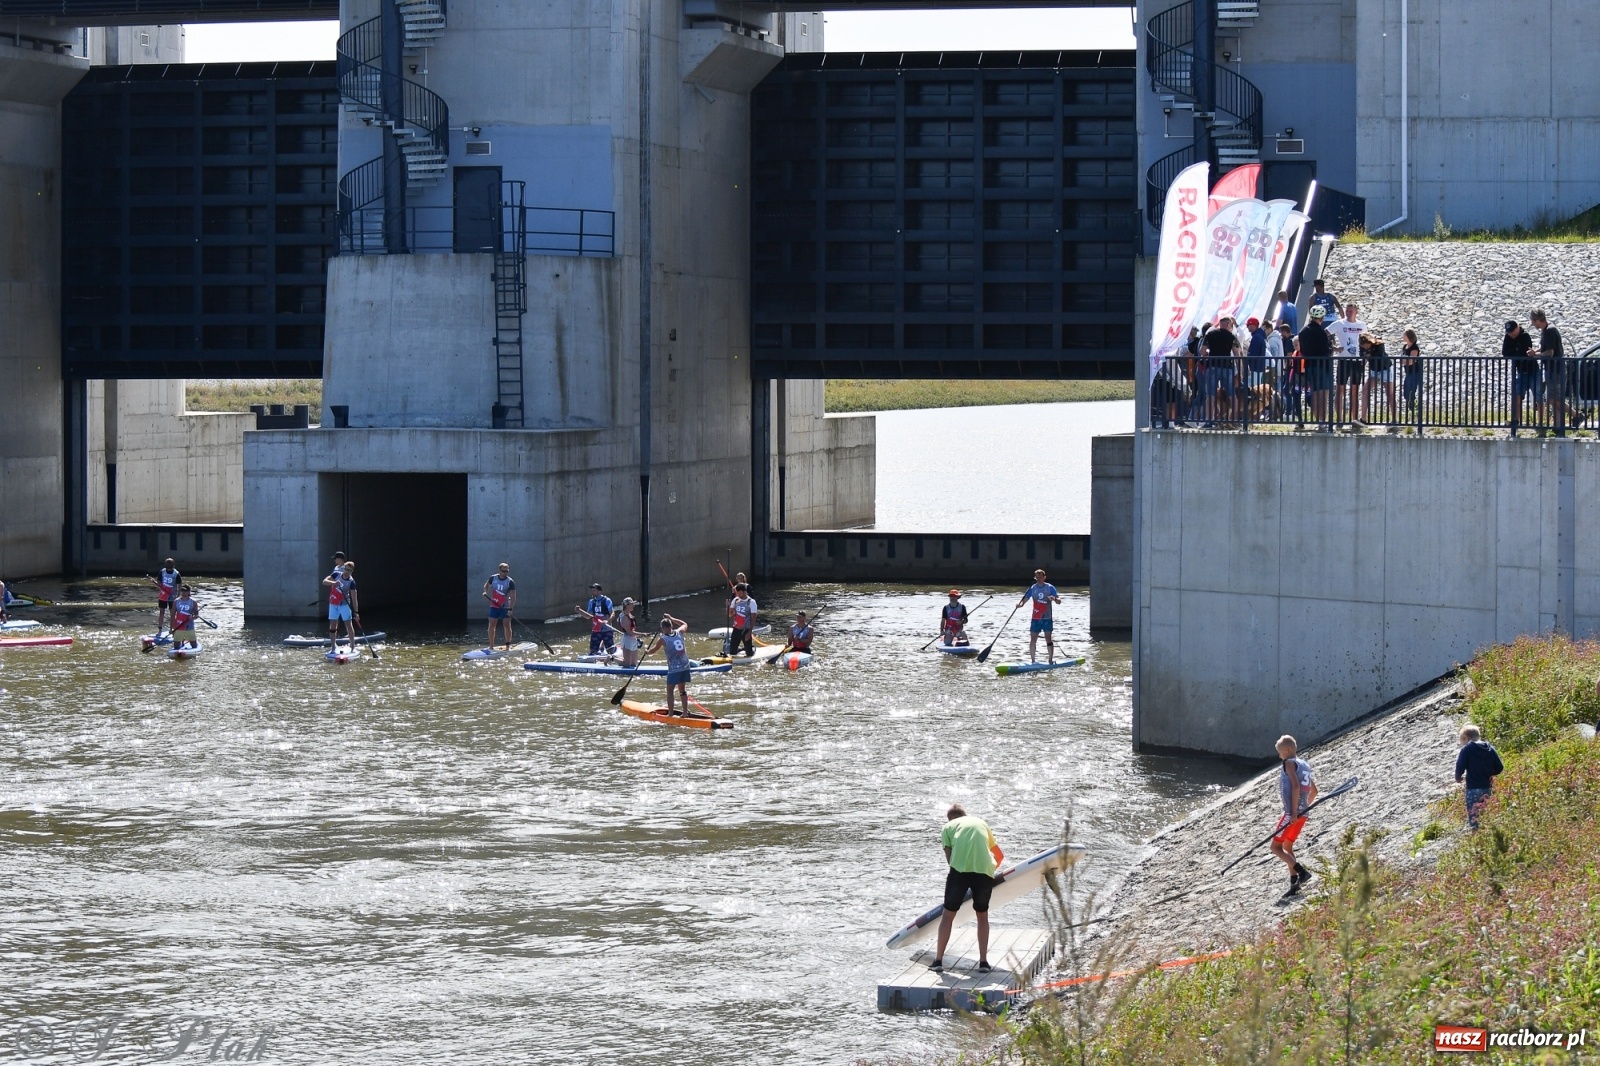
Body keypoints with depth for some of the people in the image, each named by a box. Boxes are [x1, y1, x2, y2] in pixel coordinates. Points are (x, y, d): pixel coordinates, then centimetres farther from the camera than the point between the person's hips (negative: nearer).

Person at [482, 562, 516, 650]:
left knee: (507, 625, -4)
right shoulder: (493, 578, -1)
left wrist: (511, 609, -25)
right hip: (494, 606, 2)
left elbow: (513, 597, -14)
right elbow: (486, 585, 19)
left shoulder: (510, 582, -10)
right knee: (492, 625, 0)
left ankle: (508, 646, 5)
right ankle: (491, 646, 7)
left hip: (505, 607, -2)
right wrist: (485, 592, -3)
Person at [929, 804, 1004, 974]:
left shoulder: (948, 827, 19)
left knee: (948, 914, 12)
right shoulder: (980, 823, 28)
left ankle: (938, 960, 12)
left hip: (960, 870, -2)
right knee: (982, 915, 18)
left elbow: (949, 856, 10)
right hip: (985, 870, 2)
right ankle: (983, 962, 13)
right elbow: (1000, 855, 33)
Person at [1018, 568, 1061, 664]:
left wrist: (1054, 599, -27)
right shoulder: (1032, 588, 5)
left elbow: (1059, 601, -4)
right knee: (1033, 640, 1)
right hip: (1036, 619, 2)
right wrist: (1020, 604, -20)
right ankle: (1033, 661, 9)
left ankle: (1051, 659, -7)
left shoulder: (1050, 588, -1)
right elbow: (1025, 599, 3)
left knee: (1048, 639, -10)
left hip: (1047, 618, -2)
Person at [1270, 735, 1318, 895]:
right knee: (1287, 846, 18)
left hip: (1292, 813, -9)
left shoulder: (1289, 763, -8)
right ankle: (1294, 883, 12)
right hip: (1302, 814, 9)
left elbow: (1295, 786, -22)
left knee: (1276, 847, -4)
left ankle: (1302, 872, -16)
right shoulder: (1305, 765, 17)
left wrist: (1294, 812, -23)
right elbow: (1314, 790, 22)